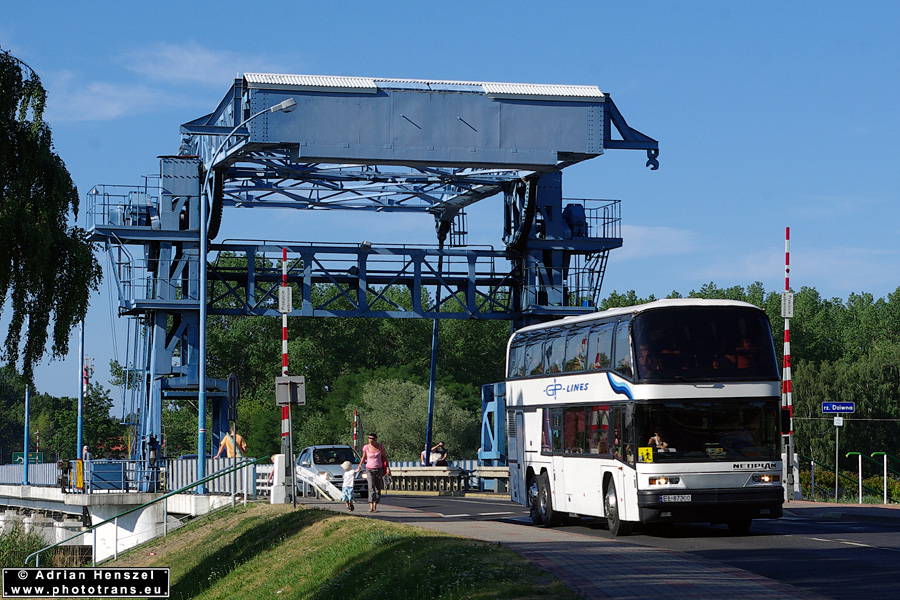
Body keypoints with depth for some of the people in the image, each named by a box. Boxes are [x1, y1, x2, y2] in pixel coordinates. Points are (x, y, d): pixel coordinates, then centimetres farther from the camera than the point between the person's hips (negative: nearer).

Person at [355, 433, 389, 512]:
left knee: (378, 489, 3)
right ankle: (371, 506, -26)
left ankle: (375, 506, 14)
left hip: (379, 469, 1)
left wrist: (387, 467, 0)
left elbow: (385, 457, 7)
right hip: (369, 469, -1)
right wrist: (360, 465, 2)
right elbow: (364, 457, 12)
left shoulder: (380, 447, -4)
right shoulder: (366, 447, -3)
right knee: (371, 487, -17)